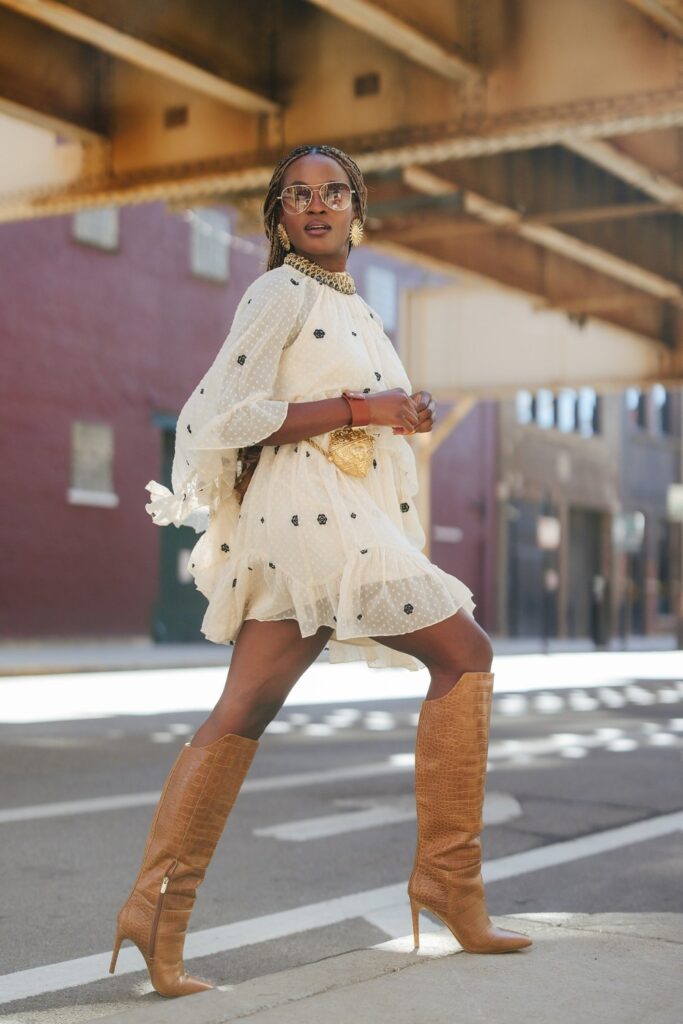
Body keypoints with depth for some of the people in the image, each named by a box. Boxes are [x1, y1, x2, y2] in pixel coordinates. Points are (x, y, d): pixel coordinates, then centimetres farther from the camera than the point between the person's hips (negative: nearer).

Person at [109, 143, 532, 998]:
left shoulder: (352, 307, 24)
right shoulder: (281, 292, -4)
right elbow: (228, 415, -13)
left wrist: (402, 414, 13)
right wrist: (360, 408, -14)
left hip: (343, 519, 8)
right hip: (310, 507, -8)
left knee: (243, 712, 2)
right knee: (465, 654, -3)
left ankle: (156, 909, 1)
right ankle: (447, 875, 3)